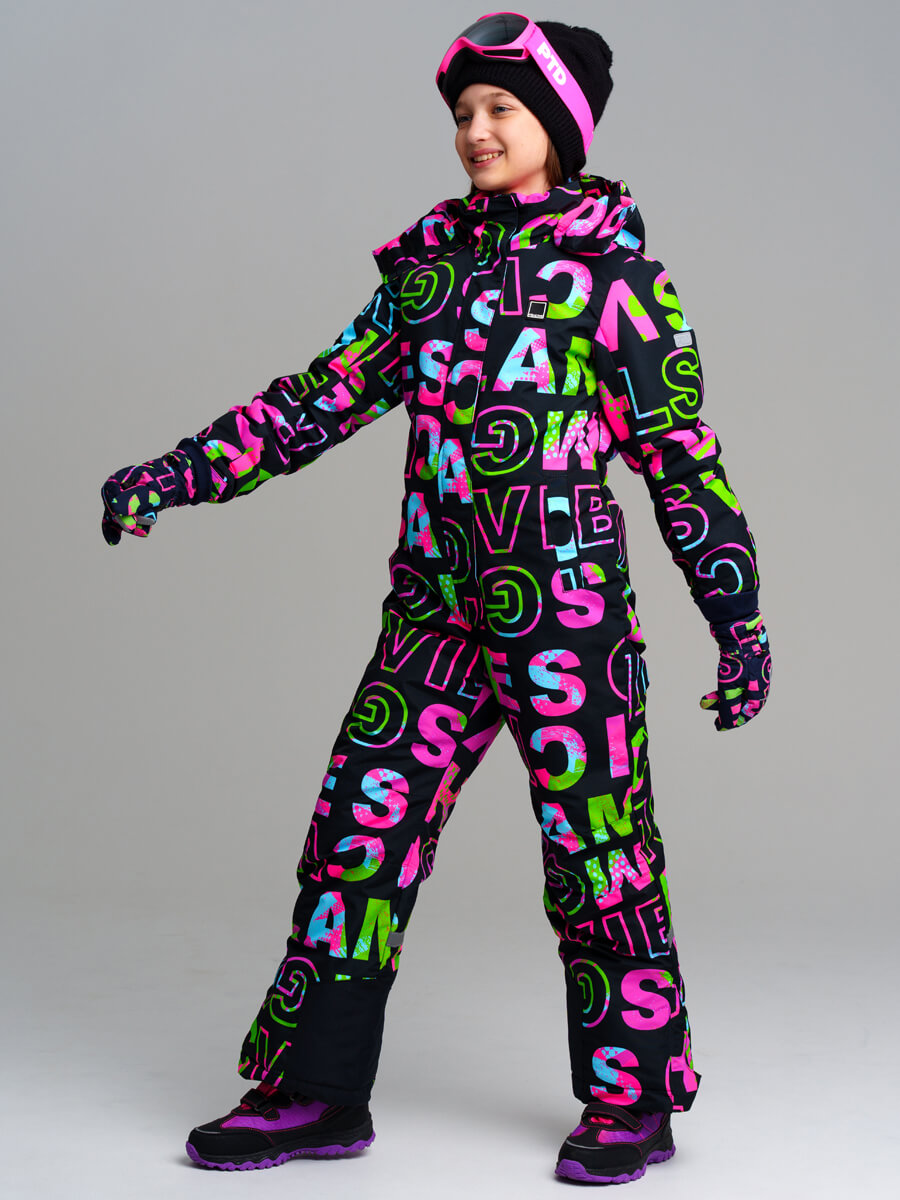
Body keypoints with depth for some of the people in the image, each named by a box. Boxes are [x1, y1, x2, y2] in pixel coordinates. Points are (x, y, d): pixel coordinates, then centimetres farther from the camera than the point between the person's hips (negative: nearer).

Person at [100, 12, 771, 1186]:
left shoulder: (613, 267, -1)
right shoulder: (430, 260, 13)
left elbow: (682, 449, 0)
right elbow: (326, 396, 14)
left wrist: (740, 616, -2)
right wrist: (172, 478, 7)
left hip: (566, 603, -5)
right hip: (437, 603, 5)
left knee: (595, 847, 1)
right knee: (359, 830, 3)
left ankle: (633, 1106, 17)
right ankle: (317, 1095, 15)